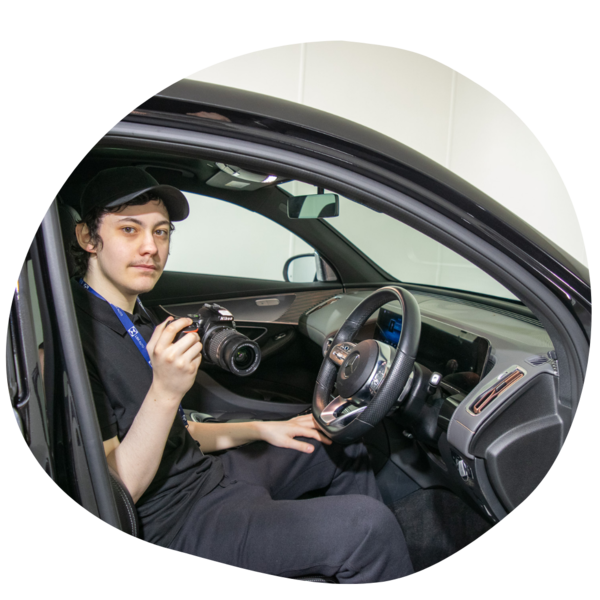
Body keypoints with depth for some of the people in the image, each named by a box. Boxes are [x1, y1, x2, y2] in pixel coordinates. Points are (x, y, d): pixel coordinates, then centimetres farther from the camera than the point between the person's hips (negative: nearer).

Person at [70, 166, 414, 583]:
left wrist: (262, 429, 10)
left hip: (206, 471, 10)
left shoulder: (136, 319, 10)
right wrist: (165, 392, -33)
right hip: (174, 522, -10)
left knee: (343, 446, 18)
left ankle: (380, 566, 35)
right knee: (368, 523, -22)